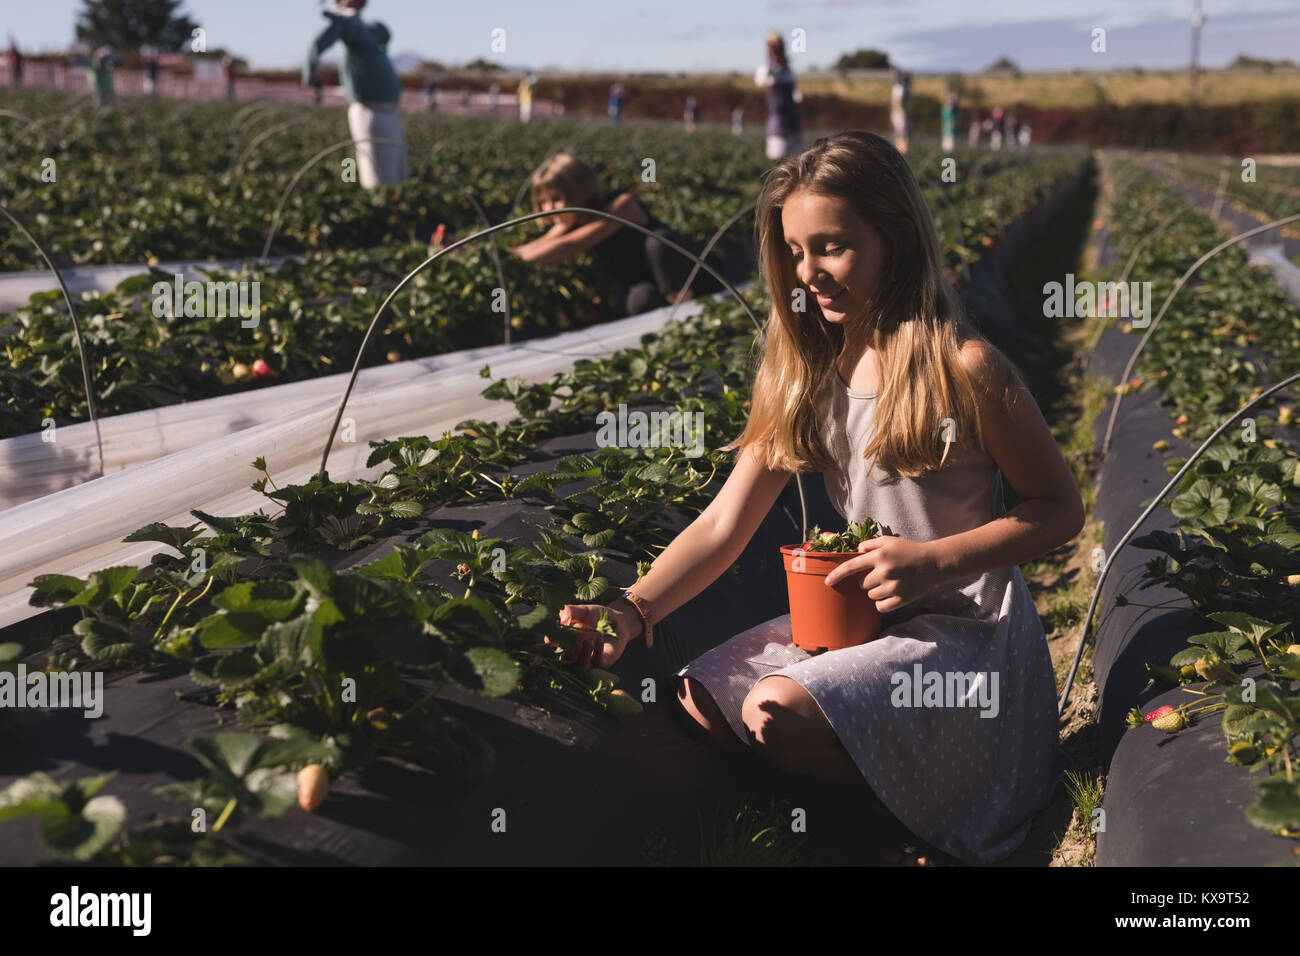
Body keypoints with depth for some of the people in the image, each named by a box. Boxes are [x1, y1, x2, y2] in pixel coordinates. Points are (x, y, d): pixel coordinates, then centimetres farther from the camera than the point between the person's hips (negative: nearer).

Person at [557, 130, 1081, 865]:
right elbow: (724, 526, -3)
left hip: (966, 626, -6)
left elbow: (1060, 509, -7)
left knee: (777, 713, -26)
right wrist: (633, 611, -19)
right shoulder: (806, 372, 3)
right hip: (860, 612, 6)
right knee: (697, 702, -11)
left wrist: (933, 561, -21)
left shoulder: (962, 366, -15)